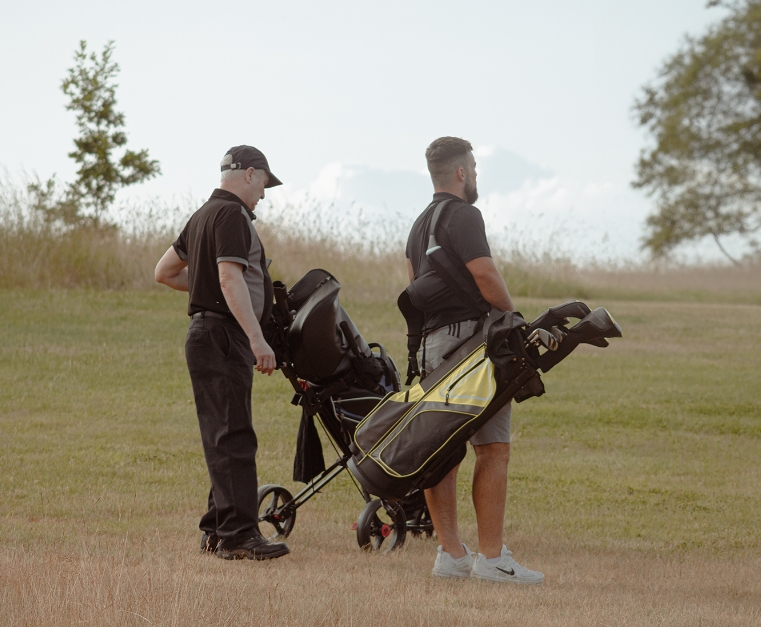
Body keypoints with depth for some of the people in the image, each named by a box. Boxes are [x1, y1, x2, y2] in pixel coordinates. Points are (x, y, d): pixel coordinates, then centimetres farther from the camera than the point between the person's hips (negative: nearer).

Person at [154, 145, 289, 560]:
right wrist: (257, 338, -27)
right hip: (223, 337, -10)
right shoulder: (231, 214, -12)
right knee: (234, 437, -13)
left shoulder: (204, 215, 19)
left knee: (223, 438, 13)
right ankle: (238, 535, -16)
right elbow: (230, 279, -23)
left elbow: (164, 272, 27)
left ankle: (217, 532, 16)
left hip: (207, 336, 10)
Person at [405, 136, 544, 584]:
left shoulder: (420, 224, 21)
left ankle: (451, 553, 7)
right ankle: (492, 558, -13)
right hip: (469, 336, -10)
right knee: (493, 448, -9)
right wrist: (513, 317, -6)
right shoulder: (463, 215, -10)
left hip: (431, 342, 10)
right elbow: (485, 274, -19)